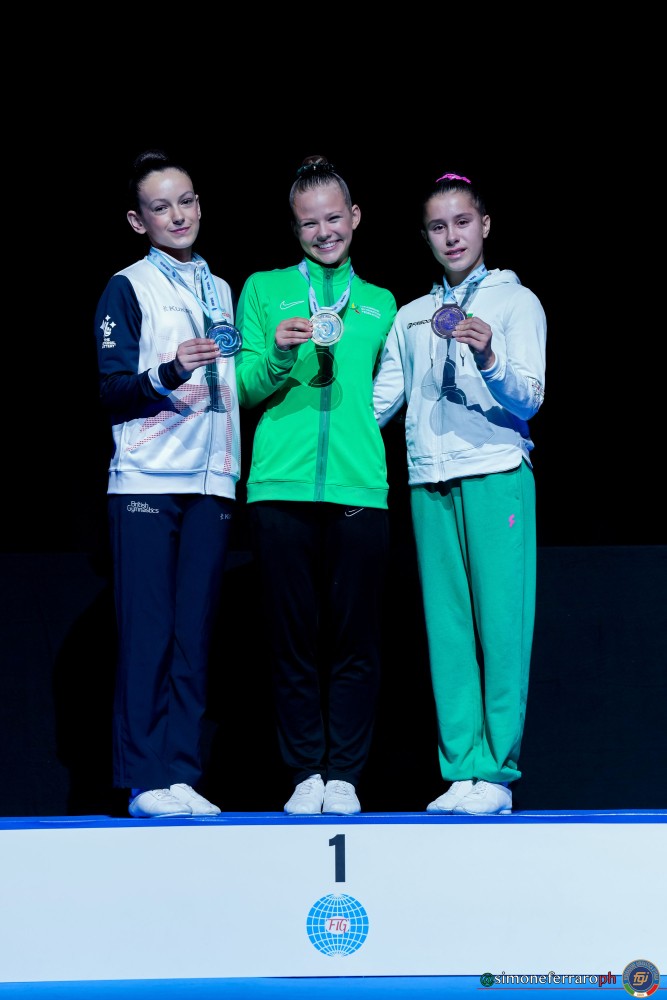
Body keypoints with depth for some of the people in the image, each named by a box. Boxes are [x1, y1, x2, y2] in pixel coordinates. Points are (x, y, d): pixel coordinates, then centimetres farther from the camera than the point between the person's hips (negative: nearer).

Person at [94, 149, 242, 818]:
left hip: (210, 483, 4)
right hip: (146, 482, -4)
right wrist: (169, 372, -20)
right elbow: (112, 395, -4)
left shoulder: (220, 291, 19)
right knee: (147, 634, -7)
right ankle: (145, 780, -4)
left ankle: (183, 776, 2)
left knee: (194, 636, 1)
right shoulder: (128, 288, 3)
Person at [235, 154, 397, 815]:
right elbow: (242, 389, 8)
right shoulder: (263, 290, 15)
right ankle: (306, 774, 7)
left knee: (354, 641, -2)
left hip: (359, 487, 1)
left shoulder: (380, 304, 20)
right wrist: (276, 355, -9)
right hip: (280, 485, -1)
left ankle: (345, 775, 5)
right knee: (294, 638, -1)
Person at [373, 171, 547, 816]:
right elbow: (381, 400, 19)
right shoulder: (411, 317, 19)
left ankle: (497, 773, -6)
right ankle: (460, 771, 2)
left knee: (499, 624, -8)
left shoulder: (516, 301, 7)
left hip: (498, 478, -4)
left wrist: (490, 358, -21)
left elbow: (528, 400, -4)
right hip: (430, 484, 4)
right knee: (446, 628, 0)